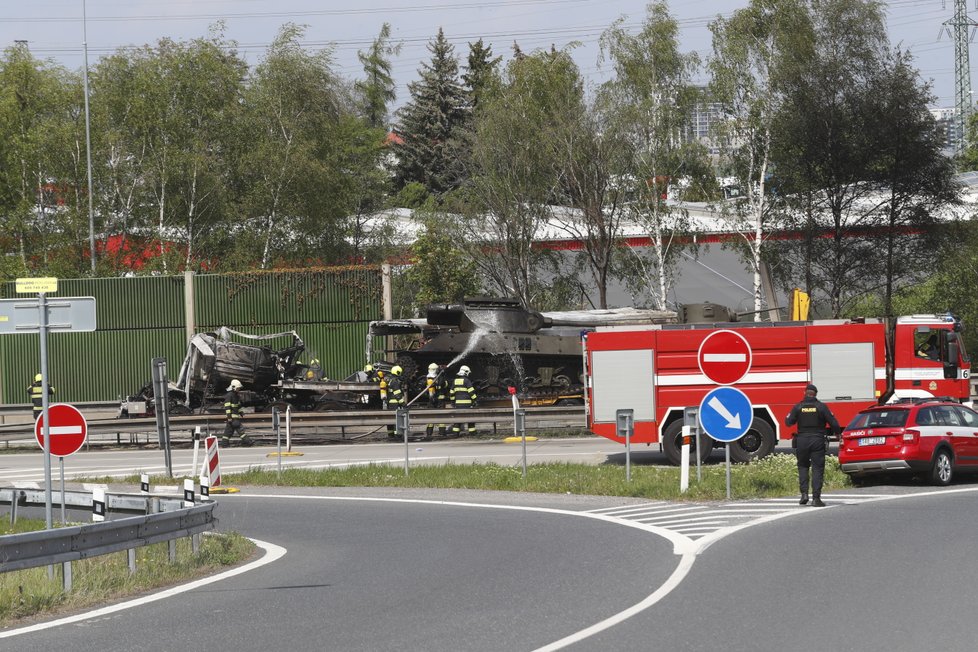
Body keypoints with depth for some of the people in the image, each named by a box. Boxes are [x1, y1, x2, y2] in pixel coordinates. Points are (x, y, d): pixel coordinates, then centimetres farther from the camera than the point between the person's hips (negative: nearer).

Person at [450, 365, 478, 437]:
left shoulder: (455, 381, 10)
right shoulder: (466, 381, -8)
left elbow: (452, 393, 16)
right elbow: (471, 392, -12)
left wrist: (453, 401, 25)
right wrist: (475, 400, -5)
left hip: (458, 402, 5)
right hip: (467, 403, -5)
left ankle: (455, 432, 4)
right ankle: (472, 431, 5)